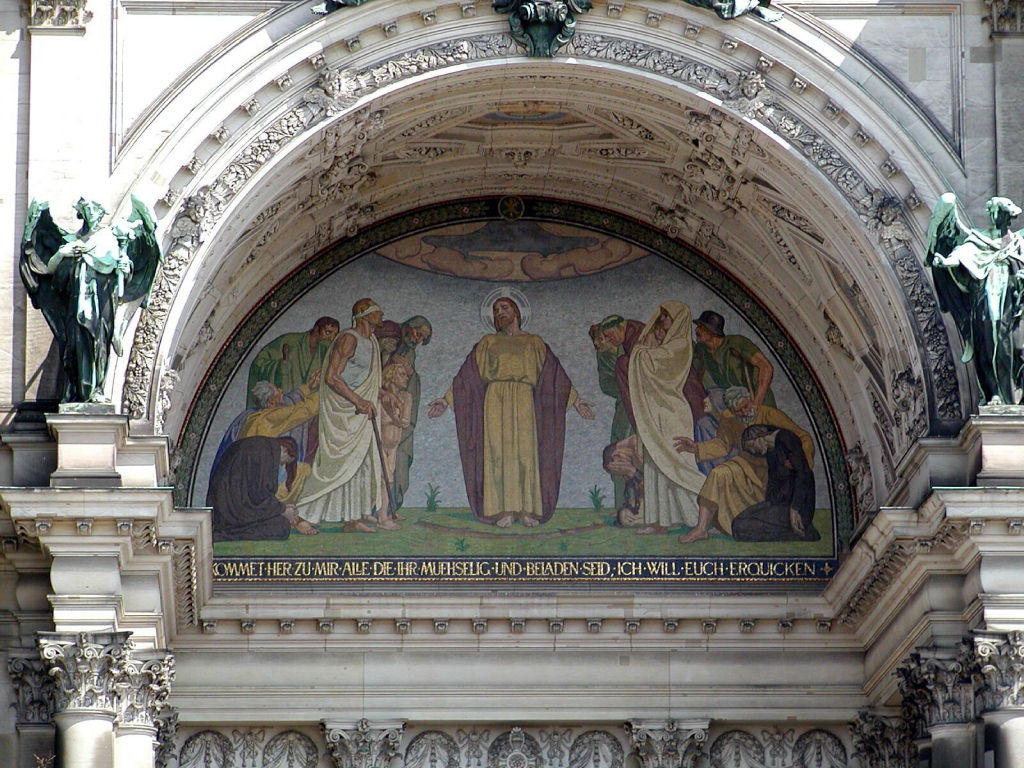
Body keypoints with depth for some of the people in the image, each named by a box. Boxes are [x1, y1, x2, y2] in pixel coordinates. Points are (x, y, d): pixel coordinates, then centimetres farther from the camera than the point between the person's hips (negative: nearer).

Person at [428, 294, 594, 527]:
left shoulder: (534, 343, 18)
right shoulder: (488, 342, 19)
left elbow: (554, 373, 16)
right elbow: (467, 375, 16)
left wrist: (576, 401, 10)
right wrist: (447, 400, 8)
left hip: (523, 403, 0)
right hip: (496, 401, 0)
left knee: (525, 451, -9)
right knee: (499, 452, -9)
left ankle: (528, 510, -8)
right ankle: (503, 510, -12)